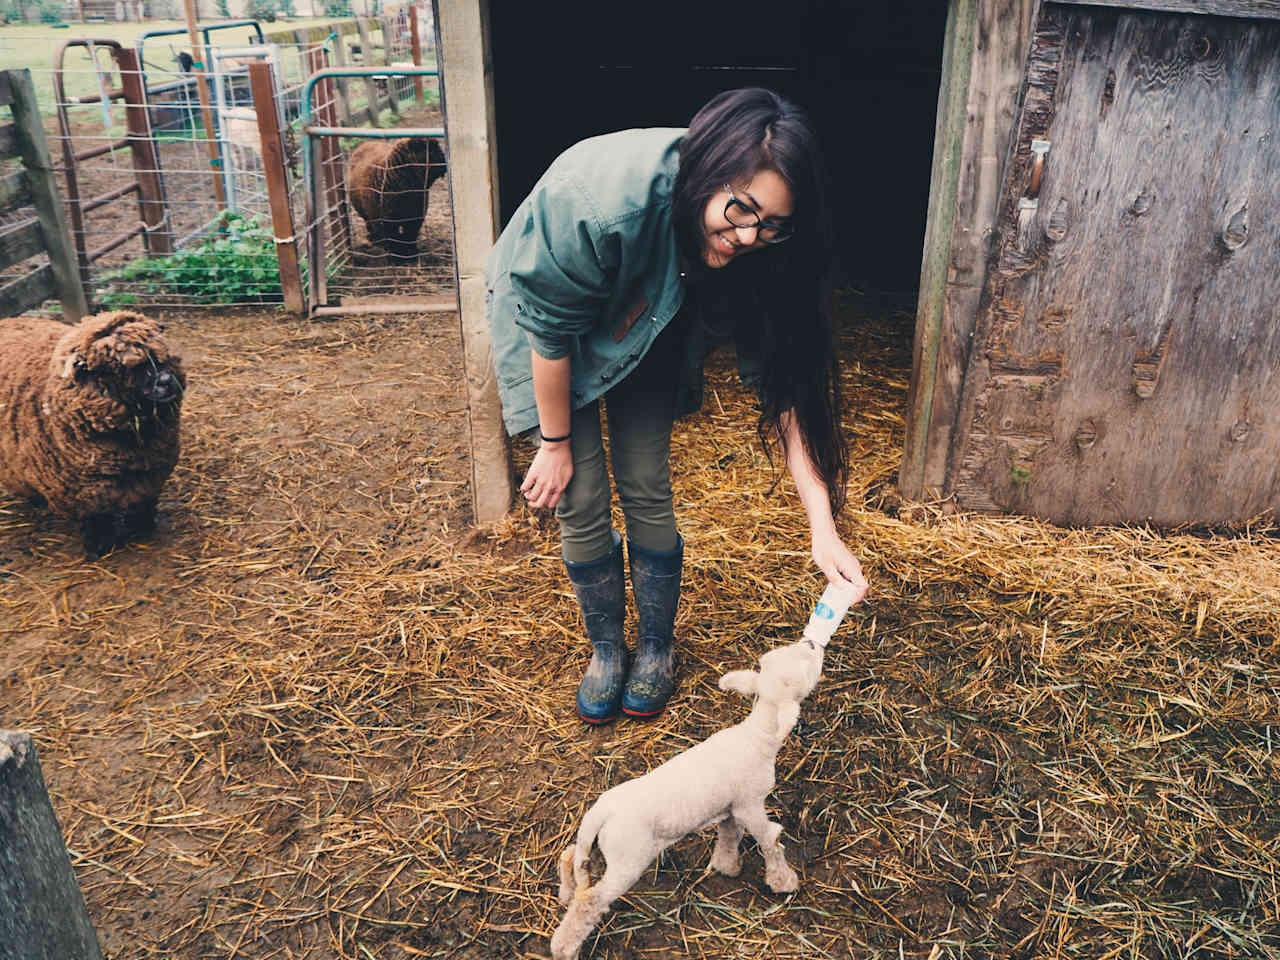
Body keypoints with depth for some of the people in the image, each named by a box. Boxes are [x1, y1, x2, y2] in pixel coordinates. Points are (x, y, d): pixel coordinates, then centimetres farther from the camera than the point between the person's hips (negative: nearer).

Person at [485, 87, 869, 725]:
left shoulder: (751, 249, -28)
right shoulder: (601, 199, -43)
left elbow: (782, 382, -24)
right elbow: (550, 329, -28)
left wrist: (823, 526, -30)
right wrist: (556, 444, -16)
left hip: (641, 327, 3)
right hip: (540, 307, -3)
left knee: (647, 491, -2)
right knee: (580, 500, -5)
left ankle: (656, 646, 21)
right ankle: (605, 648, 18)